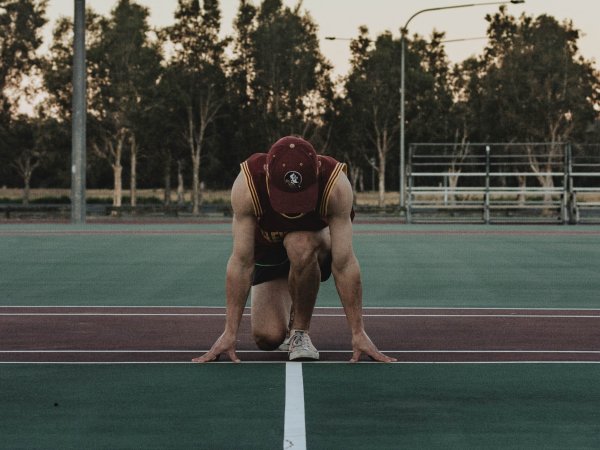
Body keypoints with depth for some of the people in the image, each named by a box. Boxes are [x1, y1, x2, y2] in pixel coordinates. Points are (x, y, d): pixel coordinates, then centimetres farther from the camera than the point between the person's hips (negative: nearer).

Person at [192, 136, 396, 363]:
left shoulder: (336, 184, -36)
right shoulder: (247, 184, -35)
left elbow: (344, 262, -34)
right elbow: (241, 261, -32)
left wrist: (358, 333, -33)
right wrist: (230, 333, -32)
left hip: (318, 242, -1)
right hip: (267, 249, 1)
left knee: (301, 246, -38)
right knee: (268, 338, -16)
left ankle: (300, 331, -14)